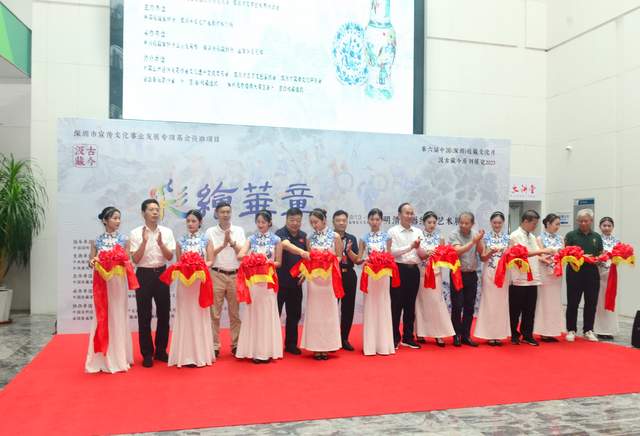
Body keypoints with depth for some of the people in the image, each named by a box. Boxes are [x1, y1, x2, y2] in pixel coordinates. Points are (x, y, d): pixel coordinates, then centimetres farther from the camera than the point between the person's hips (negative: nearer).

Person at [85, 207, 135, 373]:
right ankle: (102, 359, 14)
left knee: (118, 317, 5)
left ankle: (119, 357, 15)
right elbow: (91, 262, 5)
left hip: (119, 283, 0)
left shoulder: (123, 240, 2)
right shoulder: (97, 241, 3)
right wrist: (92, 263, -16)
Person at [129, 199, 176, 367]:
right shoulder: (136, 233, -4)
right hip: (144, 274, -2)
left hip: (161, 274, 3)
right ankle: (147, 354, 15)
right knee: (144, 316, 3)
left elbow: (170, 257, -3)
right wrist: (144, 241, -19)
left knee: (164, 314, 8)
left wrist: (160, 243, -19)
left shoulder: (166, 232, 2)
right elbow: (135, 259, -10)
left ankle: (161, 350, 23)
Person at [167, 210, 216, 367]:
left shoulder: (206, 240, 4)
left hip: (200, 281, -1)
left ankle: (201, 353, 12)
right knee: (185, 316, 2)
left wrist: (201, 266, -17)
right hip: (184, 281, 1)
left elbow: (210, 261, 1)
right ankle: (186, 354, 9)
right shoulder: (181, 241, 7)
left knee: (200, 315, 4)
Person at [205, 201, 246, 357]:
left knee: (235, 313, 8)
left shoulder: (239, 231, 5)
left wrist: (231, 241, -17)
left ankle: (236, 344, 18)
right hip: (217, 275, -1)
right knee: (215, 313, 2)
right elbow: (209, 254, -6)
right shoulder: (210, 232, 2)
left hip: (235, 275, 1)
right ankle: (214, 346, 11)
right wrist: (223, 244, -18)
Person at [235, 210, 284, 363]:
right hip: (253, 280, 2)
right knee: (253, 314, 3)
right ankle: (255, 350, 10)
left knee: (267, 314, 2)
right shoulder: (251, 239, 7)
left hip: (268, 281, -1)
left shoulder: (276, 240, 3)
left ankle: (267, 350, 9)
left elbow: (278, 262, 3)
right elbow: (240, 255, -6)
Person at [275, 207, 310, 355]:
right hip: (279, 281, -5)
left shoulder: (303, 236, 8)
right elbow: (286, 245, -33)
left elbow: (307, 257, 15)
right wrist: (301, 252, -50)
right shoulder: (281, 233, -10)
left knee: (294, 314, 11)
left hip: (296, 282, 5)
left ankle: (291, 344, 23)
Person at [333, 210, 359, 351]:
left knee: (348, 307, 7)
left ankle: (344, 339, 18)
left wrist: (349, 250, -15)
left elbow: (356, 260, 2)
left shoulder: (352, 238, 7)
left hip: (349, 275, 3)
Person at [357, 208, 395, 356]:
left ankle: (383, 343, 10)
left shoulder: (386, 237, 5)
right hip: (369, 275, 0)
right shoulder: (364, 238, 5)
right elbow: (358, 259, 3)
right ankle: (370, 344, 8)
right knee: (370, 307, 2)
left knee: (383, 306, 3)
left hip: (383, 274, 0)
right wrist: (364, 260, -17)